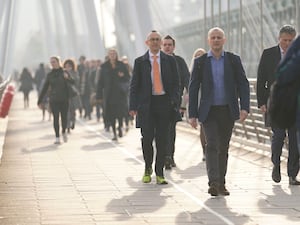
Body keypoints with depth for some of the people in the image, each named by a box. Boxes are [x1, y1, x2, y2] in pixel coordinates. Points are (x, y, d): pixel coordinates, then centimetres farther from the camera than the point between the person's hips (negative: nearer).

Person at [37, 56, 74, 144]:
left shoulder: (64, 73, 2)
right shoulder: (50, 75, 7)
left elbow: (73, 82, -14)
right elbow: (44, 88, 10)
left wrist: (67, 78, -36)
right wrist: (39, 101, 7)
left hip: (64, 99, -1)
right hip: (54, 100, 1)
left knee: (64, 117, -2)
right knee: (56, 118, -7)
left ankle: (64, 132, 27)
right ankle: (57, 137, -2)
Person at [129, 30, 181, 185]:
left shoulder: (170, 60, 10)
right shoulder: (140, 62, 7)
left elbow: (176, 83, 9)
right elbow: (134, 86, 5)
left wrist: (175, 103, -3)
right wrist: (133, 106, -5)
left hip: (164, 103, 1)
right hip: (146, 104, -1)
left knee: (162, 140, 0)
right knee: (147, 138, -6)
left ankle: (159, 173, 7)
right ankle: (148, 169, 17)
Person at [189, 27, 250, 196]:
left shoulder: (233, 60, 4)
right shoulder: (200, 62, 3)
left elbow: (243, 84, 2)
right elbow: (193, 88, 4)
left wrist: (244, 107, -11)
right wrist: (192, 114, -2)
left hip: (228, 111, 2)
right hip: (209, 111, -2)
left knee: (223, 147, 9)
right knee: (212, 145, -15)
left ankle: (221, 184, 18)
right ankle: (214, 183, -22)